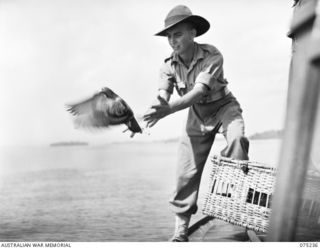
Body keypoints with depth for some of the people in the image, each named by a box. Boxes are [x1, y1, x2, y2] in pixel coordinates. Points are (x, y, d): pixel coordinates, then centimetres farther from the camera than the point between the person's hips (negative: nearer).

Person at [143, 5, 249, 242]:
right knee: (186, 171, -2)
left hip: (224, 107, -2)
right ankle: (180, 231, 9)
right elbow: (161, 98, -22)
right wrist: (156, 108, -47)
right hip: (197, 115, 3)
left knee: (237, 139, -36)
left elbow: (199, 91, -37)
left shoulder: (212, 55, -25)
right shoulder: (169, 66, -13)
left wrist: (168, 110, -52)